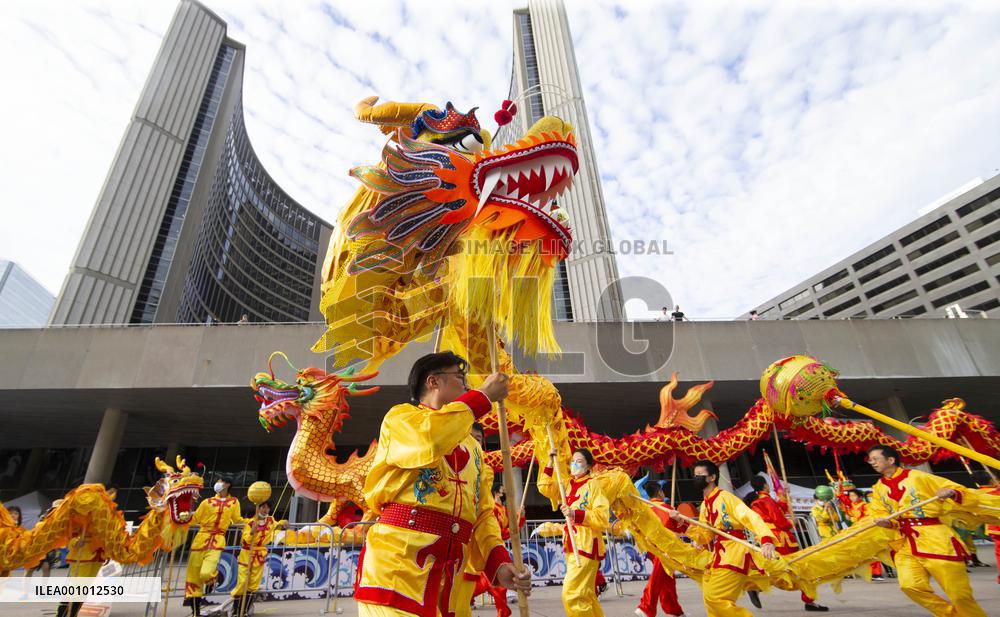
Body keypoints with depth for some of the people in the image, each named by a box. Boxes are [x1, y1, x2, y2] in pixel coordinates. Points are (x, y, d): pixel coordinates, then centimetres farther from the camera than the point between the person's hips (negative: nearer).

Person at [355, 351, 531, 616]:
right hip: (396, 562, -6)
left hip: (450, 573, 6)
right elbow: (429, 441, -23)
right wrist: (483, 395, -11)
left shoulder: (472, 446, 20)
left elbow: (482, 511, 12)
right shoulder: (401, 416, 2)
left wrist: (498, 562, -6)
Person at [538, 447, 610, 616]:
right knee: (586, 594, 17)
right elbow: (545, 488, 14)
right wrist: (550, 463, 7)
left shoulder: (592, 484, -10)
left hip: (586, 545, -8)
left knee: (572, 595, -13)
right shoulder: (569, 485, 12)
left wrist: (576, 514, -27)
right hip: (572, 545, 8)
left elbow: (603, 516, -17)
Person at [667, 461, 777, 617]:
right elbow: (705, 538, 11)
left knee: (714, 597, -11)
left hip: (735, 552, -9)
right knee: (710, 597, 17)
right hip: (720, 555, 9)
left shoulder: (725, 497, -13)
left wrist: (766, 541, -42)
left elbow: (751, 517, -25)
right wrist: (682, 522, -1)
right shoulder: (704, 505, 12)